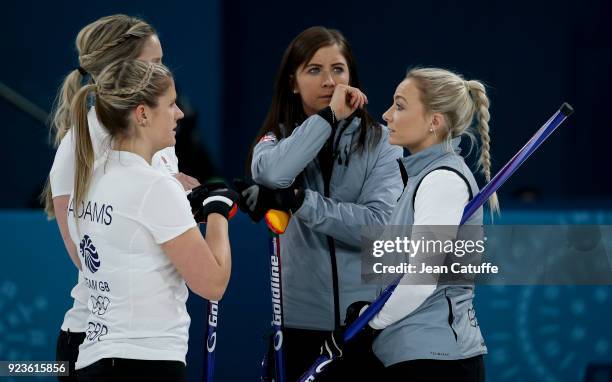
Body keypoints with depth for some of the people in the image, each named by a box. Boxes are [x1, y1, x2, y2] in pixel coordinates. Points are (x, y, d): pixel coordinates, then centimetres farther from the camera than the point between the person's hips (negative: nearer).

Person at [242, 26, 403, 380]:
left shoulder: (380, 140, 2)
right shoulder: (278, 138, 6)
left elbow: (381, 224, -12)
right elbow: (271, 173, -19)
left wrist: (300, 201, -20)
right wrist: (329, 116, -15)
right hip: (303, 321, 1)